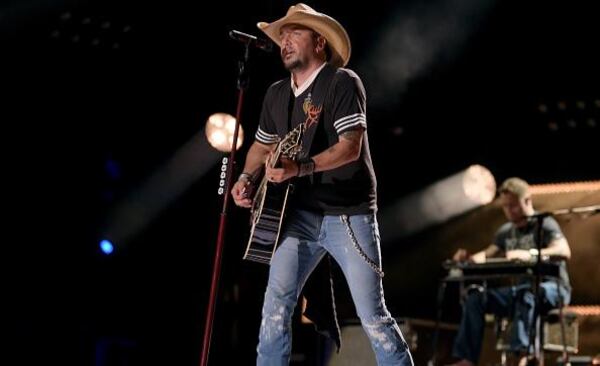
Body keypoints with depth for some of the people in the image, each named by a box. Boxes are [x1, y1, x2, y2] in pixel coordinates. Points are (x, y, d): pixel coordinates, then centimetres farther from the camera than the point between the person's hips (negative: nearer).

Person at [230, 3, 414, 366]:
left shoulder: (342, 82, -8)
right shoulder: (276, 94, 12)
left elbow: (350, 147, -19)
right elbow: (262, 145, 26)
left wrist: (299, 168, -30)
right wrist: (247, 179, 6)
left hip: (348, 214, -5)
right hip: (299, 213, 5)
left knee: (372, 315, -5)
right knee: (276, 305, -4)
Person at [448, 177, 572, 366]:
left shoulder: (545, 224, -7)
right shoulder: (506, 231, 14)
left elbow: (564, 252, -25)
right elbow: (487, 255, 19)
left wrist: (530, 254, -42)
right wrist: (468, 257, -6)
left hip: (552, 288, -7)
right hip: (520, 289, 7)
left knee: (526, 293, -40)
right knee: (476, 298, -11)